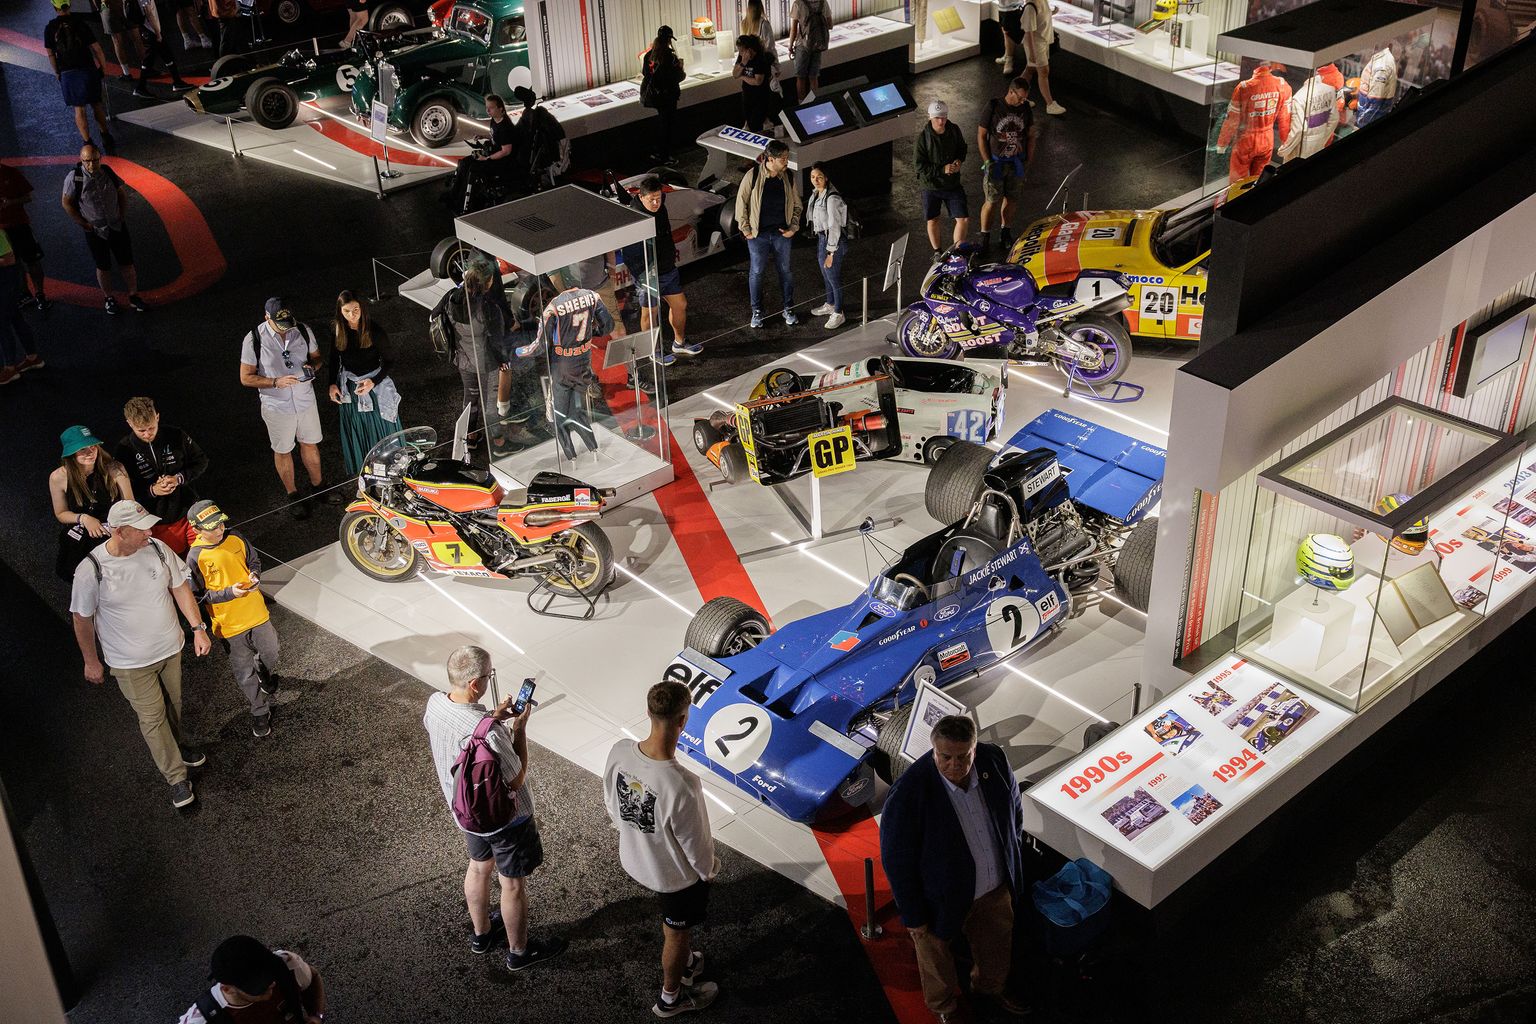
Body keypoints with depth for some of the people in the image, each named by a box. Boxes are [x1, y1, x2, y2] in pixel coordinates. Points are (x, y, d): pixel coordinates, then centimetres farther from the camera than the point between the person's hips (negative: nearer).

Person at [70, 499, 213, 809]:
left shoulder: (157, 549, -14)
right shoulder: (91, 570, -25)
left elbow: (180, 587, 0)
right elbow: (82, 619, -11)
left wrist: (198, 628, -3)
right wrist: (91, 662, -1)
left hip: (170, 648, 4)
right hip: (131, 663, -4)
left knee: (173, 705, 24)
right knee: (152, 717, 8)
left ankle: (177, 746, 51)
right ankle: (176, 777, 22)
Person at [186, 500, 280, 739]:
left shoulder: (235, 538, -8)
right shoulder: (196, 557, -20)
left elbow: (254, 559, 10)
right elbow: (198, 595, -14)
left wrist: (255, 574, -11)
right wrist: (229, 593, -24)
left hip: (257, 613, 4)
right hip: (229, 625, -4)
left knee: (269, 654, 24)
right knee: (245, 674, 8)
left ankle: (266, 675, 58)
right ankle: (260, 713, 28)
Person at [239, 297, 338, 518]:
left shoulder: (303, 331, -10)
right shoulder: (254, 340, -19)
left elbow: (316, 356, 6)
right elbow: (246, 377, -14)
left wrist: (312, 366, -18)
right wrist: (276, 382, -27)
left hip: (306, 400, 3)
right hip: (277, 406, -3)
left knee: (310, 444, 20)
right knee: (283, 451, 15)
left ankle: (317, 484, 42)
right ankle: (292, 494, 33)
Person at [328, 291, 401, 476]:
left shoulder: (376, 331, -20)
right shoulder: (336, 330, -9)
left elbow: (387, 362, -12)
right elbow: (334, 359, 6)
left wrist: (373, 382, -26)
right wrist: (331, 384, -3)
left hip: (375, 385, -3)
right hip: (349, 388, 4)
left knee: (381, 427, 9)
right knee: (356, 431, 17)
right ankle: (363, 468, 34)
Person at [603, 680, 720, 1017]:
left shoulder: (619, 752, -23)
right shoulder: (682, 785, -41)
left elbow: (610, 803, -3)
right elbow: (695, 844, -24)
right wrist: (710, 868, -2)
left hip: (633, 859, 6)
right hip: (675, 873, -5)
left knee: (671, 921, 34)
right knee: (677, 934, 24)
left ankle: (682, 962, 61)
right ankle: (671, 998, 49)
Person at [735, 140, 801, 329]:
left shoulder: (788, 177, -3)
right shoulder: (753, 175, -13)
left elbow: (796, 205, 9)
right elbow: (741, 202, -6)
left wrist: (793, 227, 0)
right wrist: (746, 230, -6)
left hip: (781, 233, 2)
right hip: (758, 234, -2)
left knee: (785, 271, 11)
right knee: (756, 272, 6)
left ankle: (789, 309, 25)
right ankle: (757, 311, 20)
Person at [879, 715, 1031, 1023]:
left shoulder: (994, 760, -20)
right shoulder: (908, 794, -35)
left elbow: (1014, 810, 1)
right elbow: (896, 860, -23)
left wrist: (1013, 866, 11)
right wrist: (913, 917, -14)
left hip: (996, 888, 5)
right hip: (942, 899, -4)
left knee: (997, 949, 30)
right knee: (937, 960, 24)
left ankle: (988, 992, 62)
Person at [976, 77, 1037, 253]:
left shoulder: (1026, 108, -1)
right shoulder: (993, 108, -13)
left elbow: (1030, 136, 8)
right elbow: (981, 135, -7)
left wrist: (1028, 163, 5)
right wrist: (987, 162, -10)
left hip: (1016, 163, 4)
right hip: (995, 163, -3)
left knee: (1010, 199, 12)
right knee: (991, 201, -3)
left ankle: (1006, 233, 27)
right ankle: (985, 238, 9)